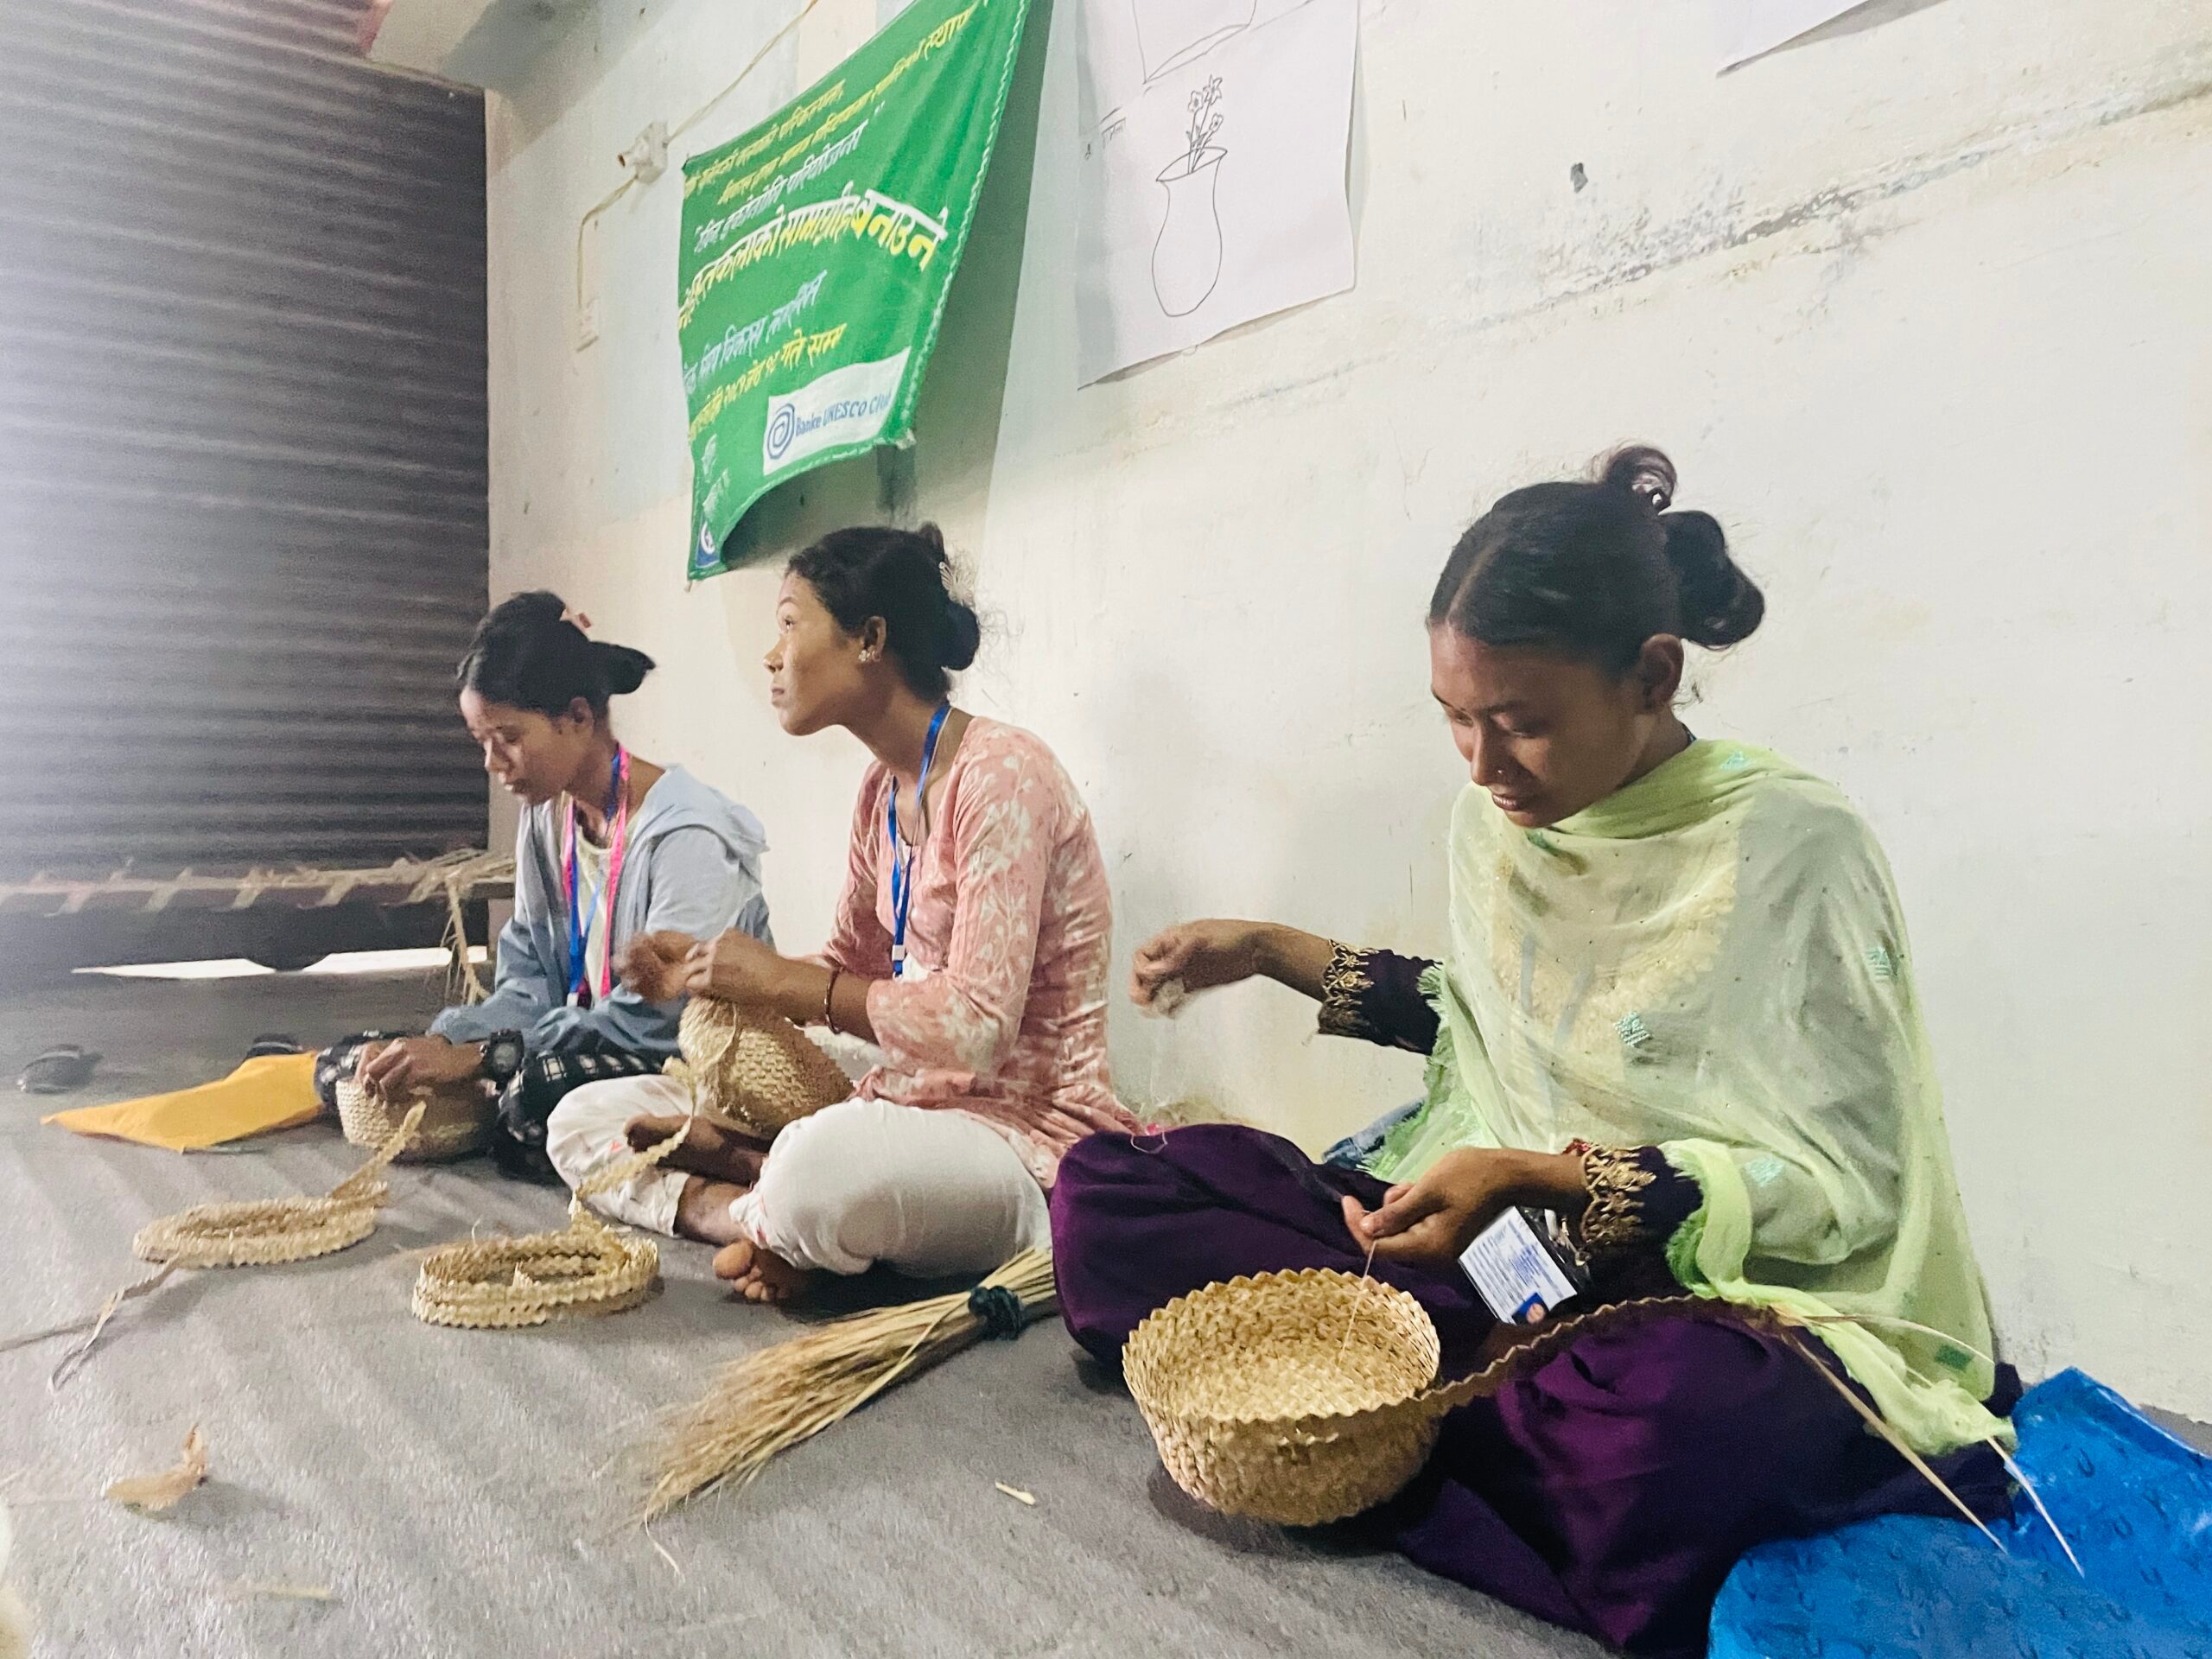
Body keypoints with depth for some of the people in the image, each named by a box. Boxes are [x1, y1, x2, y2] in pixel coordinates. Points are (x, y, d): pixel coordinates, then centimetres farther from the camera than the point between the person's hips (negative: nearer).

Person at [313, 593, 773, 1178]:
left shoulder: (689, 835, -20)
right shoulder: (545, 819, 8)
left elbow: (653, 1019, -23)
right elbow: (527, 988, 7)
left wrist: (475, 1056, -22)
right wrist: (437, 1045, -12)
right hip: (579, 1057, 7)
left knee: (539, 1096, -37)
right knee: (345, 1065, 0)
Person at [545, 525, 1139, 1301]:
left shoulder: (1001, 773, -17)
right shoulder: (881, 791, 11)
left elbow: (975, 1027, -24)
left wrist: (781, 980, -16)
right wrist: (704, 967, 1)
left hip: (1028, 1131, -8)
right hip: (909, 1111, 9)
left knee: (827, 1161, -42)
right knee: (588, 1120, 6)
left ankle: (765, 1220, -8)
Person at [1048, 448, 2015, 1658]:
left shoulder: (1796, 852, -15)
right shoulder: (1494, 819, 4)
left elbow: (1841, 1188, -14)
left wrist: (1538, 1178, -24)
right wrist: (1279, 954, 11)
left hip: (1726, 1300, -5)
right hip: (1486, 1242, 6)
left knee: (1683, 1414, -44)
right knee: (1109, 1191, -10)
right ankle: (1504, 1390, -18)